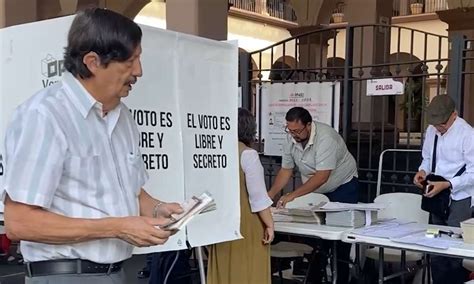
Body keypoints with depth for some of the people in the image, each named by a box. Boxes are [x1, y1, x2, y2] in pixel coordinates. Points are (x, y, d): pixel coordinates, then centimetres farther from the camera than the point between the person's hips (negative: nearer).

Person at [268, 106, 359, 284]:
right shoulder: (291, 139, -9)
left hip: (342, 188, -5)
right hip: (315, 190, 6)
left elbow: (322, 176, -34)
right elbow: (286, 170, 0)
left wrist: (293, 195, -35)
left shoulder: (326, 137, -30)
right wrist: (269, 195, -11)